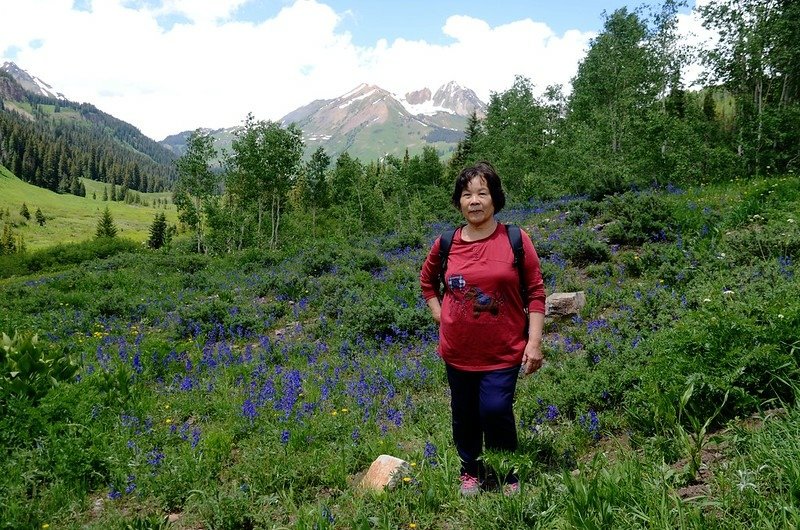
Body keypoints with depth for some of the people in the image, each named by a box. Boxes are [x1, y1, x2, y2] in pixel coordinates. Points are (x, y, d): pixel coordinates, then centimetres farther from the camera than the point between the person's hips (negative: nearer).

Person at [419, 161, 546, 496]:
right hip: (458, 352, 3)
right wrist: (440, 315, 7)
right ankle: (471, 471, 38)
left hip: (503, 351, -3)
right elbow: (427, 281, 18)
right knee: (464, 414, 13)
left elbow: (535, 293, -3)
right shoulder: (445, 244, -2)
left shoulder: (516, 241, -7)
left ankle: (506, 474, 17)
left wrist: (535, 342, -8)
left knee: (495, 409, -12)